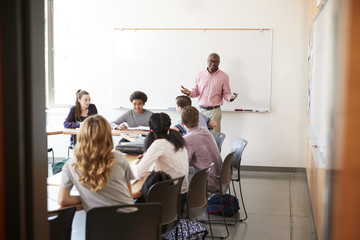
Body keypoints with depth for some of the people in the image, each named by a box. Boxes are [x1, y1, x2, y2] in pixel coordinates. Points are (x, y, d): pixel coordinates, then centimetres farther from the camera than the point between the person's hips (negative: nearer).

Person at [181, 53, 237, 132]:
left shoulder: (223, 76, 1)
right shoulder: (200, 75, 8)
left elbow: (226, 93, 2)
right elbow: (196, 91, 13)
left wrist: (231, 97, -19)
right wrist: (189, 92, -8)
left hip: (215, 110, -2)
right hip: (202, 110, 2)